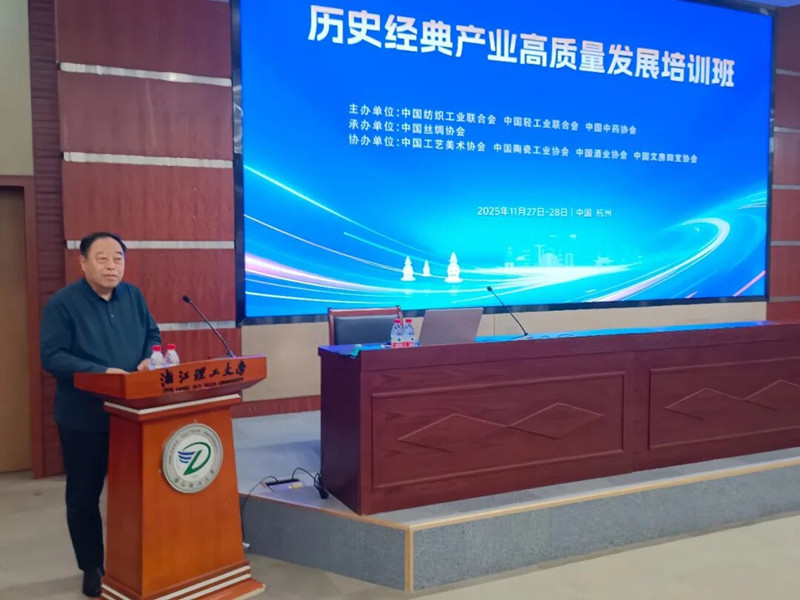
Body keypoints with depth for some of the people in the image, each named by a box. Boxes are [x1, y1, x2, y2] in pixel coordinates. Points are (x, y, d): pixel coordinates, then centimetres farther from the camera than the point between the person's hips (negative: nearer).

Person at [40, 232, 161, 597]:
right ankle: (92, 568, 25)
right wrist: (101, 372, -26)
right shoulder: (63, 302, -11)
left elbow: (153, 335, 13)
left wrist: (150, 359, -9)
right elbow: (51, 356, -17)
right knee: (84, 497, 9)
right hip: (83, 417, -4)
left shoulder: (133, 296, 5)